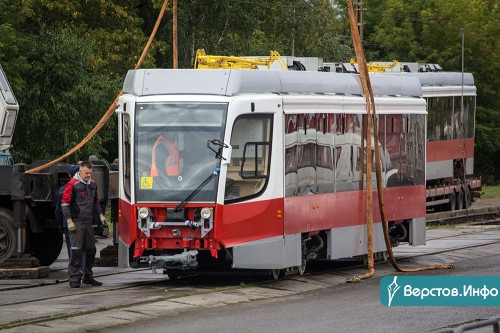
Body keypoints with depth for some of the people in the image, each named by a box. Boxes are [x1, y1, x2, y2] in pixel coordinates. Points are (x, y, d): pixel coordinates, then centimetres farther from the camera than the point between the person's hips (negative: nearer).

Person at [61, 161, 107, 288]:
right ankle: (74, 279, -8)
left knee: (91, 250, 11)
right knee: (76, 251, -10)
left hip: (88, 222, 7)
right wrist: (69, 221, -15)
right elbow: (65, 203, -10)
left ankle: (88, 277, 22)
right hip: (76, 223, -7)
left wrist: (100, 214, 15)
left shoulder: (92, 184, 13)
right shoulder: (73, 185, -10)